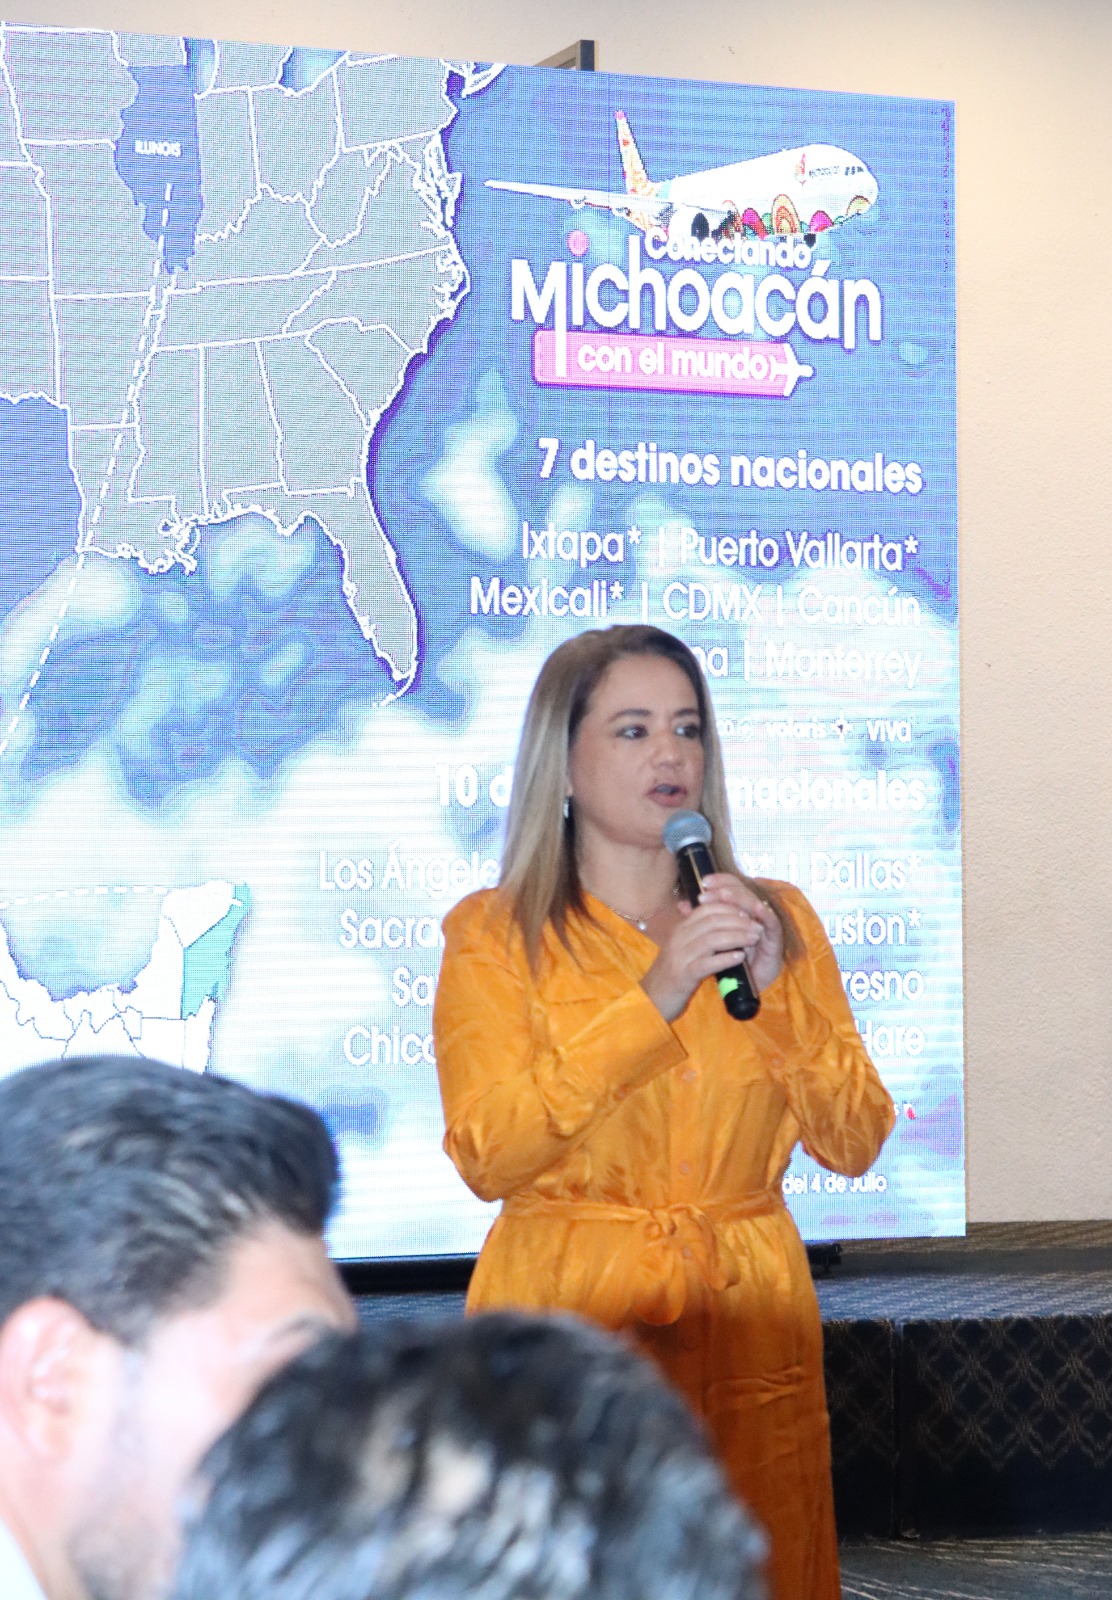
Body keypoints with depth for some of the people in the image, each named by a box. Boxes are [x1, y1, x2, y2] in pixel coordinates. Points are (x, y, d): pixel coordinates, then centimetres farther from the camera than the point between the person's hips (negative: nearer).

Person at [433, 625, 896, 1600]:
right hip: (566, 1322, -3)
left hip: (750, 1330, 3)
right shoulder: (493, 935, 1)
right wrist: (652, 999, -18)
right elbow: (486, 1155, -13)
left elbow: (855, 1143, 4)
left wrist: (774, 990, -10)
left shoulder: (777, 922, 11)